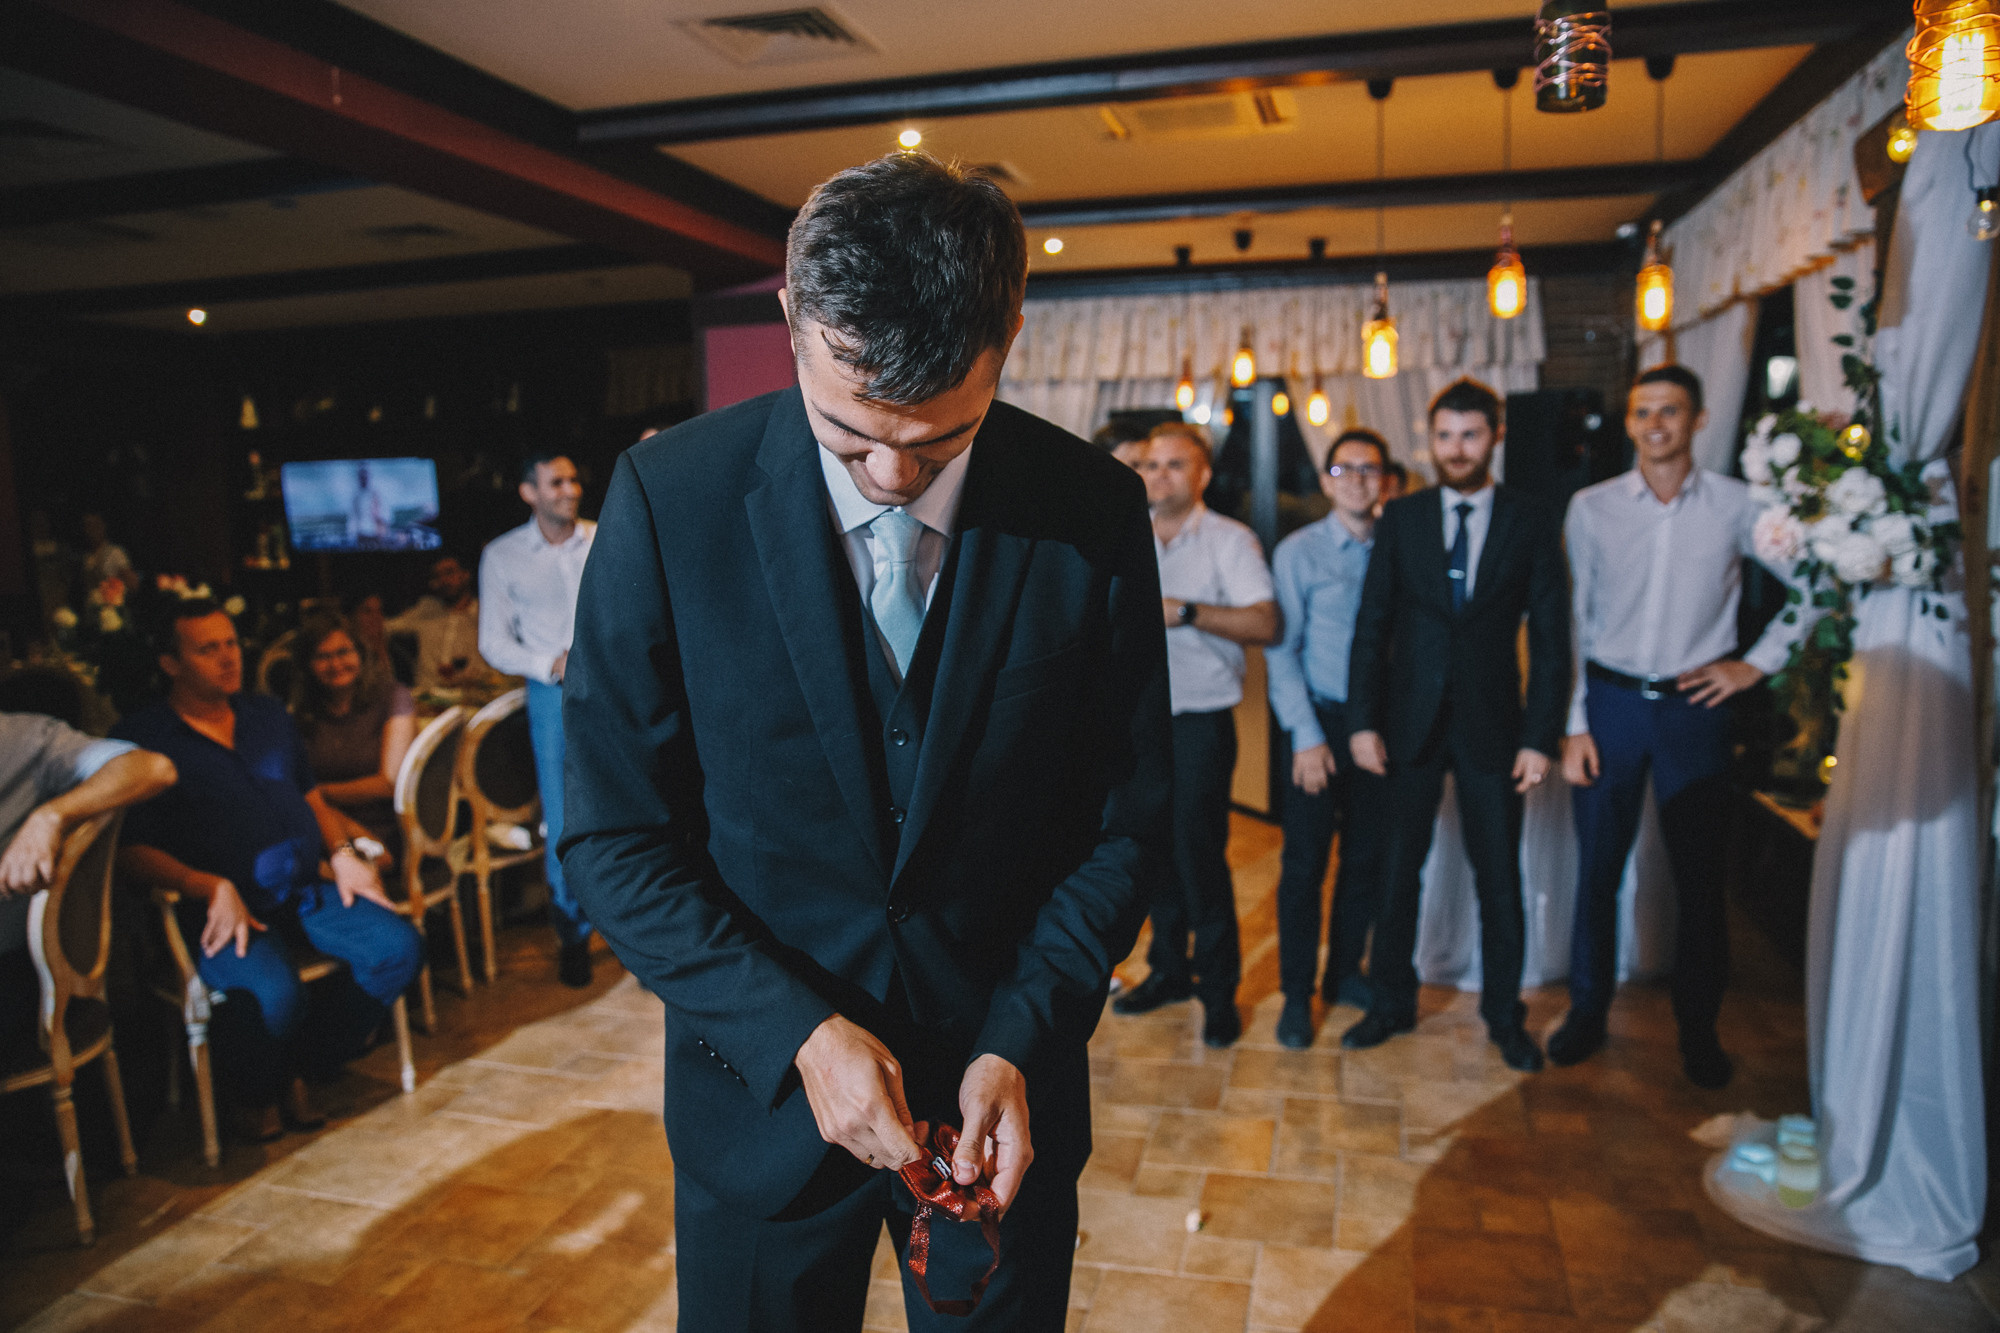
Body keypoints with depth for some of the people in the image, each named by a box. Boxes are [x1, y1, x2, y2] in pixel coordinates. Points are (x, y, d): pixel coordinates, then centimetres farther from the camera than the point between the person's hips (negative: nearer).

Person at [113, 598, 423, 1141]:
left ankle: (301, 1069, 3)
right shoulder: (141, 738, -2)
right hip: (222, 907, -6)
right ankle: (252, 1096, 3)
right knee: (272, 995, -33)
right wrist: (211, 887, -20)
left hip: (308, 890, 6)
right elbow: (130, 849, -8)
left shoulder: (268, 715, 18)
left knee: (398, 948, -15)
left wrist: (341, 852, 5)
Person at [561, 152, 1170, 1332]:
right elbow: (618, 836, -9)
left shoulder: (1093, 510, -12)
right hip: (762, 1083, 0)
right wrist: (795, 1029, -18)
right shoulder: (671, 495, -14)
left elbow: (1126, 818, -3)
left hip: (1005, 1089, 1)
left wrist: (1021, 1040, -13)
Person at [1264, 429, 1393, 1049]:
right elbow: (1281, 651, -5)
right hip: (1319, 722, -3)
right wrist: (1307, 737, -10)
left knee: (1367, 859, 11)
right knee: (1305, 863, 2)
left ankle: (1345, 974, 29)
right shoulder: (1298, 552, -2)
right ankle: (1296, 994, 15)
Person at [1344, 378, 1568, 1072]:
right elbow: (1371, 626, 1)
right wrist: (1363, 721, -6)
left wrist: (1540, 736, -7)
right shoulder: (1400, 519, 3)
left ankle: (1504, 1014, 26)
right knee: (1398, 868, 9)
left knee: (1499, 877, 7)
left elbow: (1550, 639, -1)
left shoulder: (1531, 523, 0)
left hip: (1491, 724, -1)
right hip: (1411, 721, 1)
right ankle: (1392, 1002, 25)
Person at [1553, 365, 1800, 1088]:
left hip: (1694, 706, 0)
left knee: (1700, 875, 7)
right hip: (1610, 701, 0)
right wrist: (1572, 724, -4)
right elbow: (1570, 620, 0)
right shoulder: (1590, 507, 0)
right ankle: (1586, 1011, 23)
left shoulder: (1738, 505, -1)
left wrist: (1759, 661, 1)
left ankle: (1698, 1027, 24)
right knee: (1597, 867, 7)